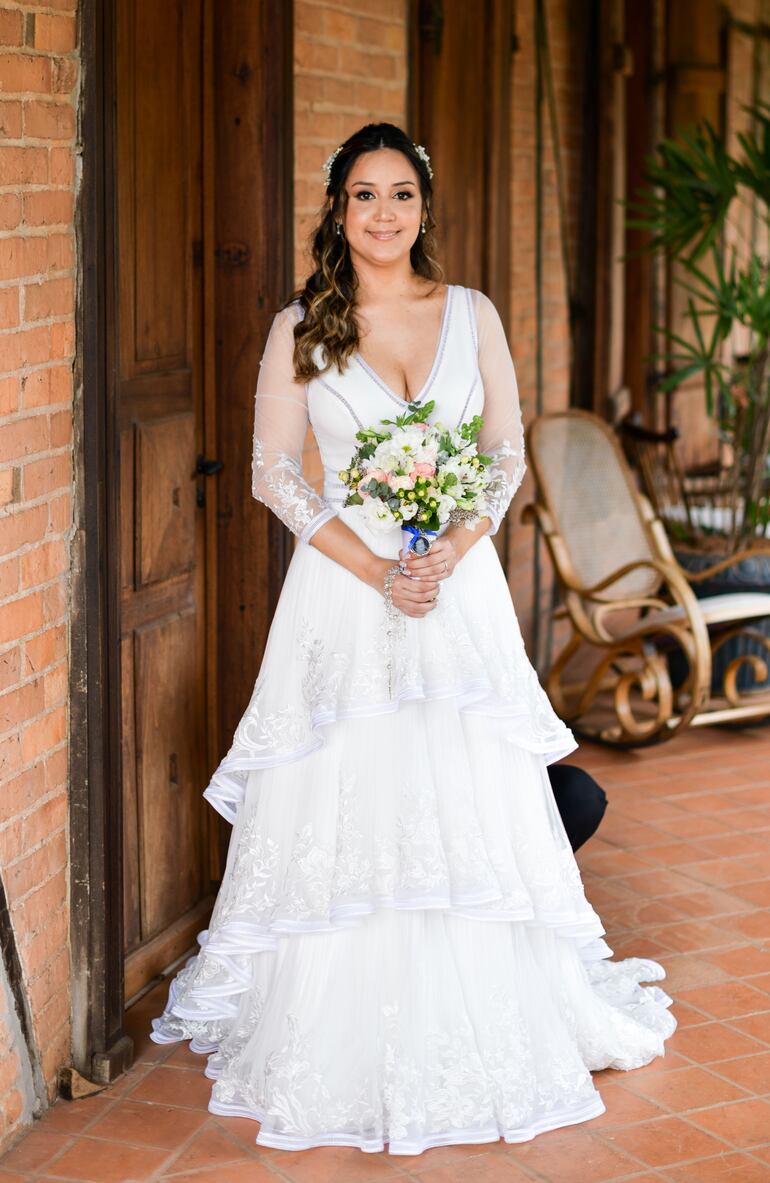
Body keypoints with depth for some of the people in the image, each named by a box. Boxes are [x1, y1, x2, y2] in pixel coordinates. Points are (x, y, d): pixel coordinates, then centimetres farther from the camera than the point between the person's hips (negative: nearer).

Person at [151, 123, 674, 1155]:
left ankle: (481, 1044, 17)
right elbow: (275, 472, -2)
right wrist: (377, 570, -13)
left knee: (470, 813, 2)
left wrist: (448, 555, -12)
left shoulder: (473, 315, 6)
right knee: (344, 816, -1)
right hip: (344, 591, -1)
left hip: (459, 588, 1)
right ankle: (344, 1060, 12)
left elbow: (508, 453, 5)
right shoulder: (301, 329, 1)